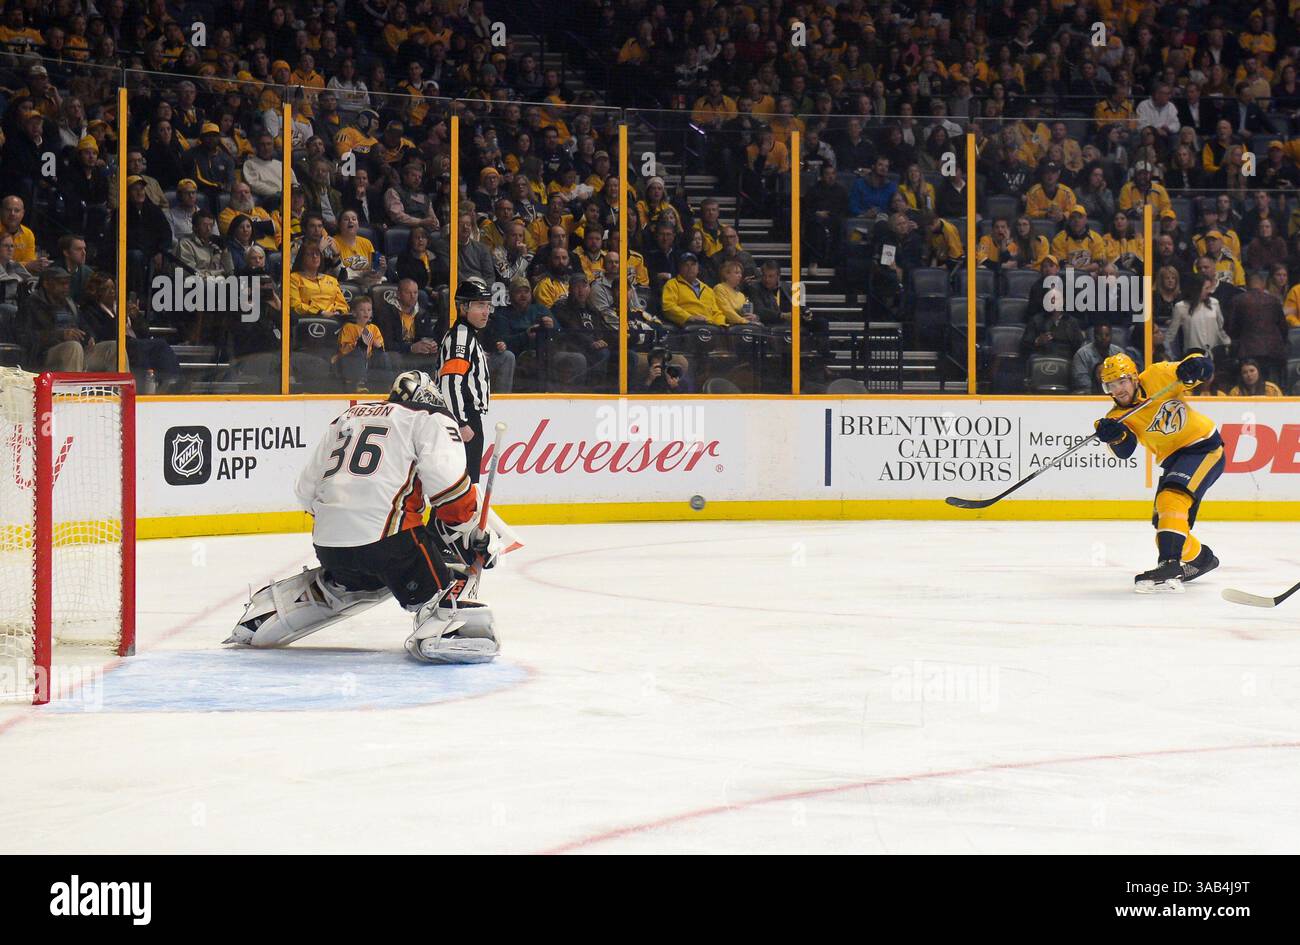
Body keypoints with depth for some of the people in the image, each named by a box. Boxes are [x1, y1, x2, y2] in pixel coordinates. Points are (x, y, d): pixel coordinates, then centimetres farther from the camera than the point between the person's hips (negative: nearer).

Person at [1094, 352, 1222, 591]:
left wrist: (1194, 366, -31)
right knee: (1163, 522, 11)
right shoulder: (1119, 416, -5)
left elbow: (1204, 369, -8)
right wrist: (1115, 435, -44)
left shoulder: (1157, 377, -13)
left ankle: (1169, 566, -38)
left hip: (1204, 447, -7)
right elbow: (1124, 450, -22)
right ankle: (1200, 558, 38)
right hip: (1173, 459, 7)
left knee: (1171, 498, -28)